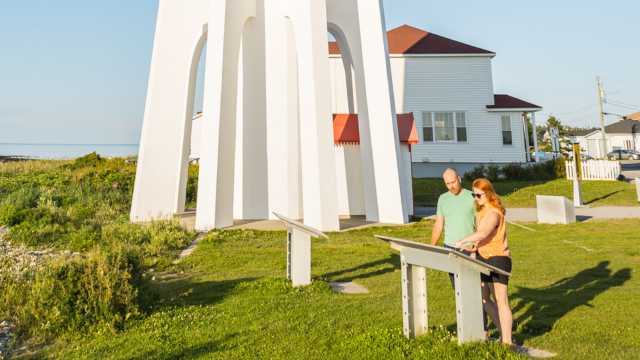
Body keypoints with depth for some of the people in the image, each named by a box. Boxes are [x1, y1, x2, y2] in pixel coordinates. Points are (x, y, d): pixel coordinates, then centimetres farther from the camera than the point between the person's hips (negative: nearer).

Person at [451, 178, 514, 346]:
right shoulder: (482, 212, 13)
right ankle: (504, 334, 26)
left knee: (501, 301, -1)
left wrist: (463, 240, -43)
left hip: (497, 259, -10)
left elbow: (484, 233, -35)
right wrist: (475, 247, 7)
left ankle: (507, 342, 11)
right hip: (483, 258, 10)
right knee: (483, 300, 13)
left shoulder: (494, 213, -18)